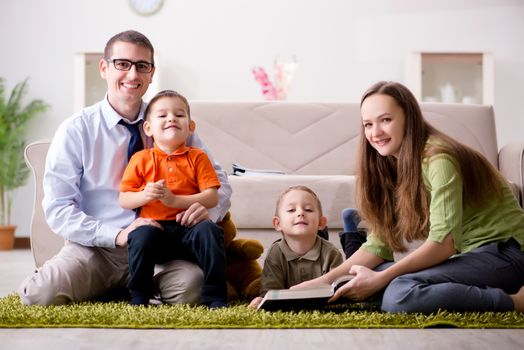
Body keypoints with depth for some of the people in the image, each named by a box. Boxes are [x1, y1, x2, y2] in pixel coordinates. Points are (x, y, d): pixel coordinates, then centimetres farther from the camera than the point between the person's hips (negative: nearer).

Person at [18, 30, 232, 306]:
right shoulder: (75, 131, 0)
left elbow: (218, 181, 7)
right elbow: (58, 208, -5)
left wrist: (208, 207, -18)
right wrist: (119, 235, -20)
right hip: (95, 248, -1)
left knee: (191, 288, -31)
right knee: (43, 294, -30)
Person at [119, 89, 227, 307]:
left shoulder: (197, 157, 10)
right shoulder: (141, 159, 10)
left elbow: (212, 198, -1)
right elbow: (123, 200, 6)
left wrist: (175, 200, -14)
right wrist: (144, 195, -16)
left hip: (188, 227, 0)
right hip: (154, 225, 0)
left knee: (209, 230, -30)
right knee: (141, 235, -32)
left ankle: (214, 296, -20)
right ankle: (138, 296, -13)